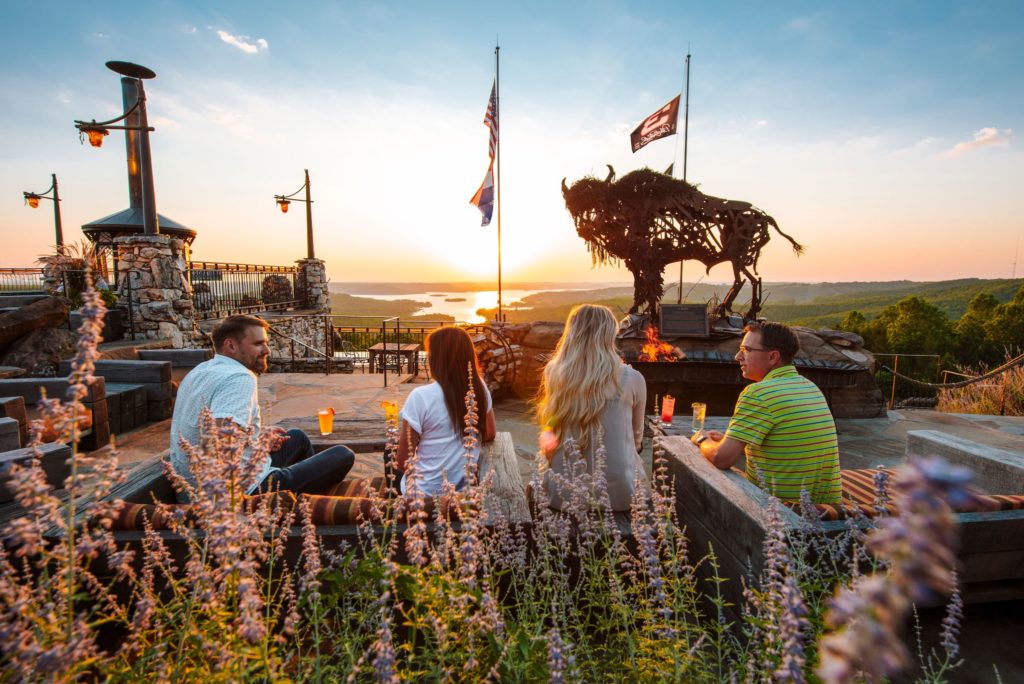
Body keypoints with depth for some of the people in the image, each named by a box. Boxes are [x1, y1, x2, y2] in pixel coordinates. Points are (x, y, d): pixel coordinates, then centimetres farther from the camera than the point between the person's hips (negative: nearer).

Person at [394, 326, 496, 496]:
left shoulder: (421, 397, -23)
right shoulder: (480, 387, -8)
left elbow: (403, 462, -15)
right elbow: (489, 435, 6)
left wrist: (396, 464, 6)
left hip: (429, 493, -5)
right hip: (465, 487, 5)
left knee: (393, 469, 25)